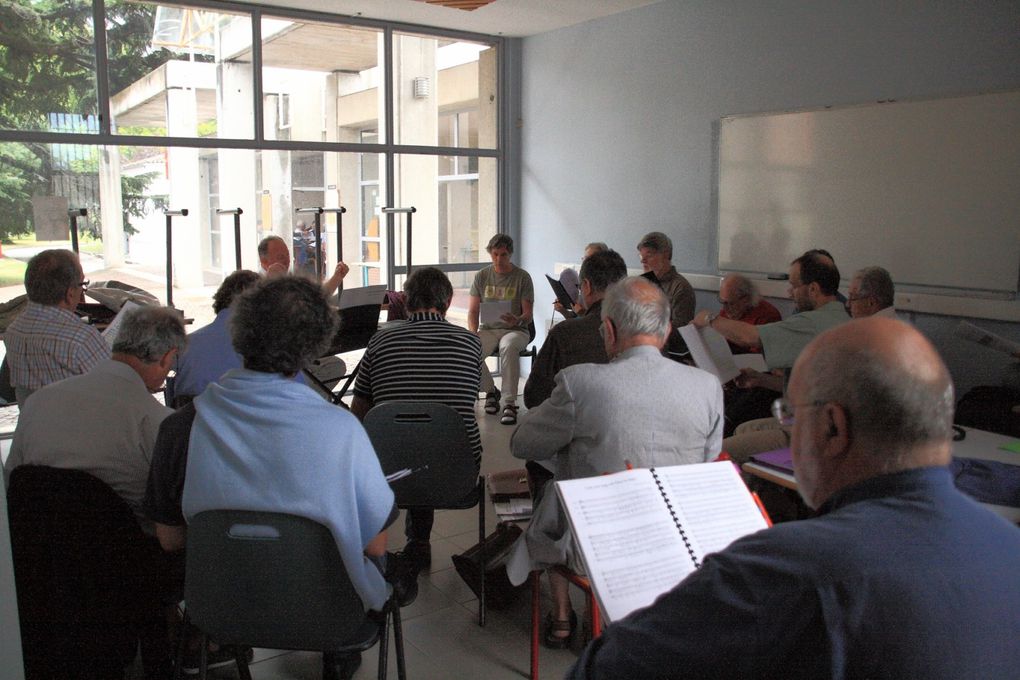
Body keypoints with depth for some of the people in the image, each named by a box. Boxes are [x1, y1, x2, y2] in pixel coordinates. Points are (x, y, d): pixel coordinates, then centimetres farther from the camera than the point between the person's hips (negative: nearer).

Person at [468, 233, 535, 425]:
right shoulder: (481, 276, 8)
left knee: (509, 347, -39)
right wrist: (473, 333, -14)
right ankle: (490, 391, -3)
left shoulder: (522, 277, 0)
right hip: (488, 329, 3)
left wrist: (517, 321, -28)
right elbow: (473, 311, 6)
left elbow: (528, 314, -3)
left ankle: (509, 403, -36)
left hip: (515, 330, -2)